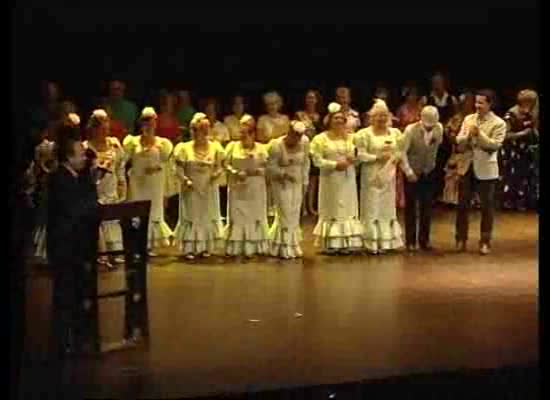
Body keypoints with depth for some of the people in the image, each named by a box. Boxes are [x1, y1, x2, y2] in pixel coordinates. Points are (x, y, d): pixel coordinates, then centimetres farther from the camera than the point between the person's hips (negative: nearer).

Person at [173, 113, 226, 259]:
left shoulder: (215, 147, 3)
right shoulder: (185, 148, -1)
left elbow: (220, 166, 2)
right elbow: (179, 168, -4)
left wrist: (216, 174, -19)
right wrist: (185, 180, -18)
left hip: (209, 189, 2)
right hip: (191, 189, -2)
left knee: (208, 217, 7)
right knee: (191, 217, -1)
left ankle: (205, 247, 16)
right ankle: (189, 248, 2)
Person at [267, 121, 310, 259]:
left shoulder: (304, 142, -6)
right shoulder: (277, 145, -17)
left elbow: (306, 162, 6)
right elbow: (271, 166, -12)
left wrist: (305, 181, 5)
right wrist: (285, 174, -23)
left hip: (297, 183, 4)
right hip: (282, 183, -4)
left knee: (294, 216, 7)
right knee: (285, 215, -4)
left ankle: (292, 246, 18)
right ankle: (285, 249, 5)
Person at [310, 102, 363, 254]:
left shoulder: (350, 137, 11)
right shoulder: (321, 138, -4)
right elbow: (317, 160, -10)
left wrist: (353, 159, -10)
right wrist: (335, 164, -19)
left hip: (348, 179, 4)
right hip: (331, 179, -4)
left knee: (348, 209, 5)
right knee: (332, 210, -2)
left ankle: (346, 243, 11)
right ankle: (330, 244, 2)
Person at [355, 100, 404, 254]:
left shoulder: (395, 133, 8)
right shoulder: (364, 134, -5)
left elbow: (401, 151, 10)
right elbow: (360, 155, -11)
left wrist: (396, 157, -11)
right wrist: (377, 157, -18)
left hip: (388, 175, 5)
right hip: (372, 176, -4)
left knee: (387, 208, 9)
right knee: (372, 208, -2)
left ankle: (386, 241, 16)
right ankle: (372, 243, 1)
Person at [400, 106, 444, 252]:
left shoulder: (439, 128, -8)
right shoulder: (411, 130, -18)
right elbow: (403, 152, -14)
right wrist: (408, 171, -18)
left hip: (428, 173, 3)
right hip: (412, 174, -3)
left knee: (427, 208, 6)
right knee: (410, 207, 4)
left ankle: (424, 240, 16)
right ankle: (410, 241, 12)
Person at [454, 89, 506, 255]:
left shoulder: (498, 123, -8)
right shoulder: (468, 119, 6)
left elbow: (495, 145, -17)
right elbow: (458, 140, 1)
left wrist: (479, 133, -22)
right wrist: (468, 135, -18)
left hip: (486, 169, -4)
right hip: (467, 166, 4)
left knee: (487, 206, 5)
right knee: (463, 204, 9)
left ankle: (485, 242, 15)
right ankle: (461, 239, 21)